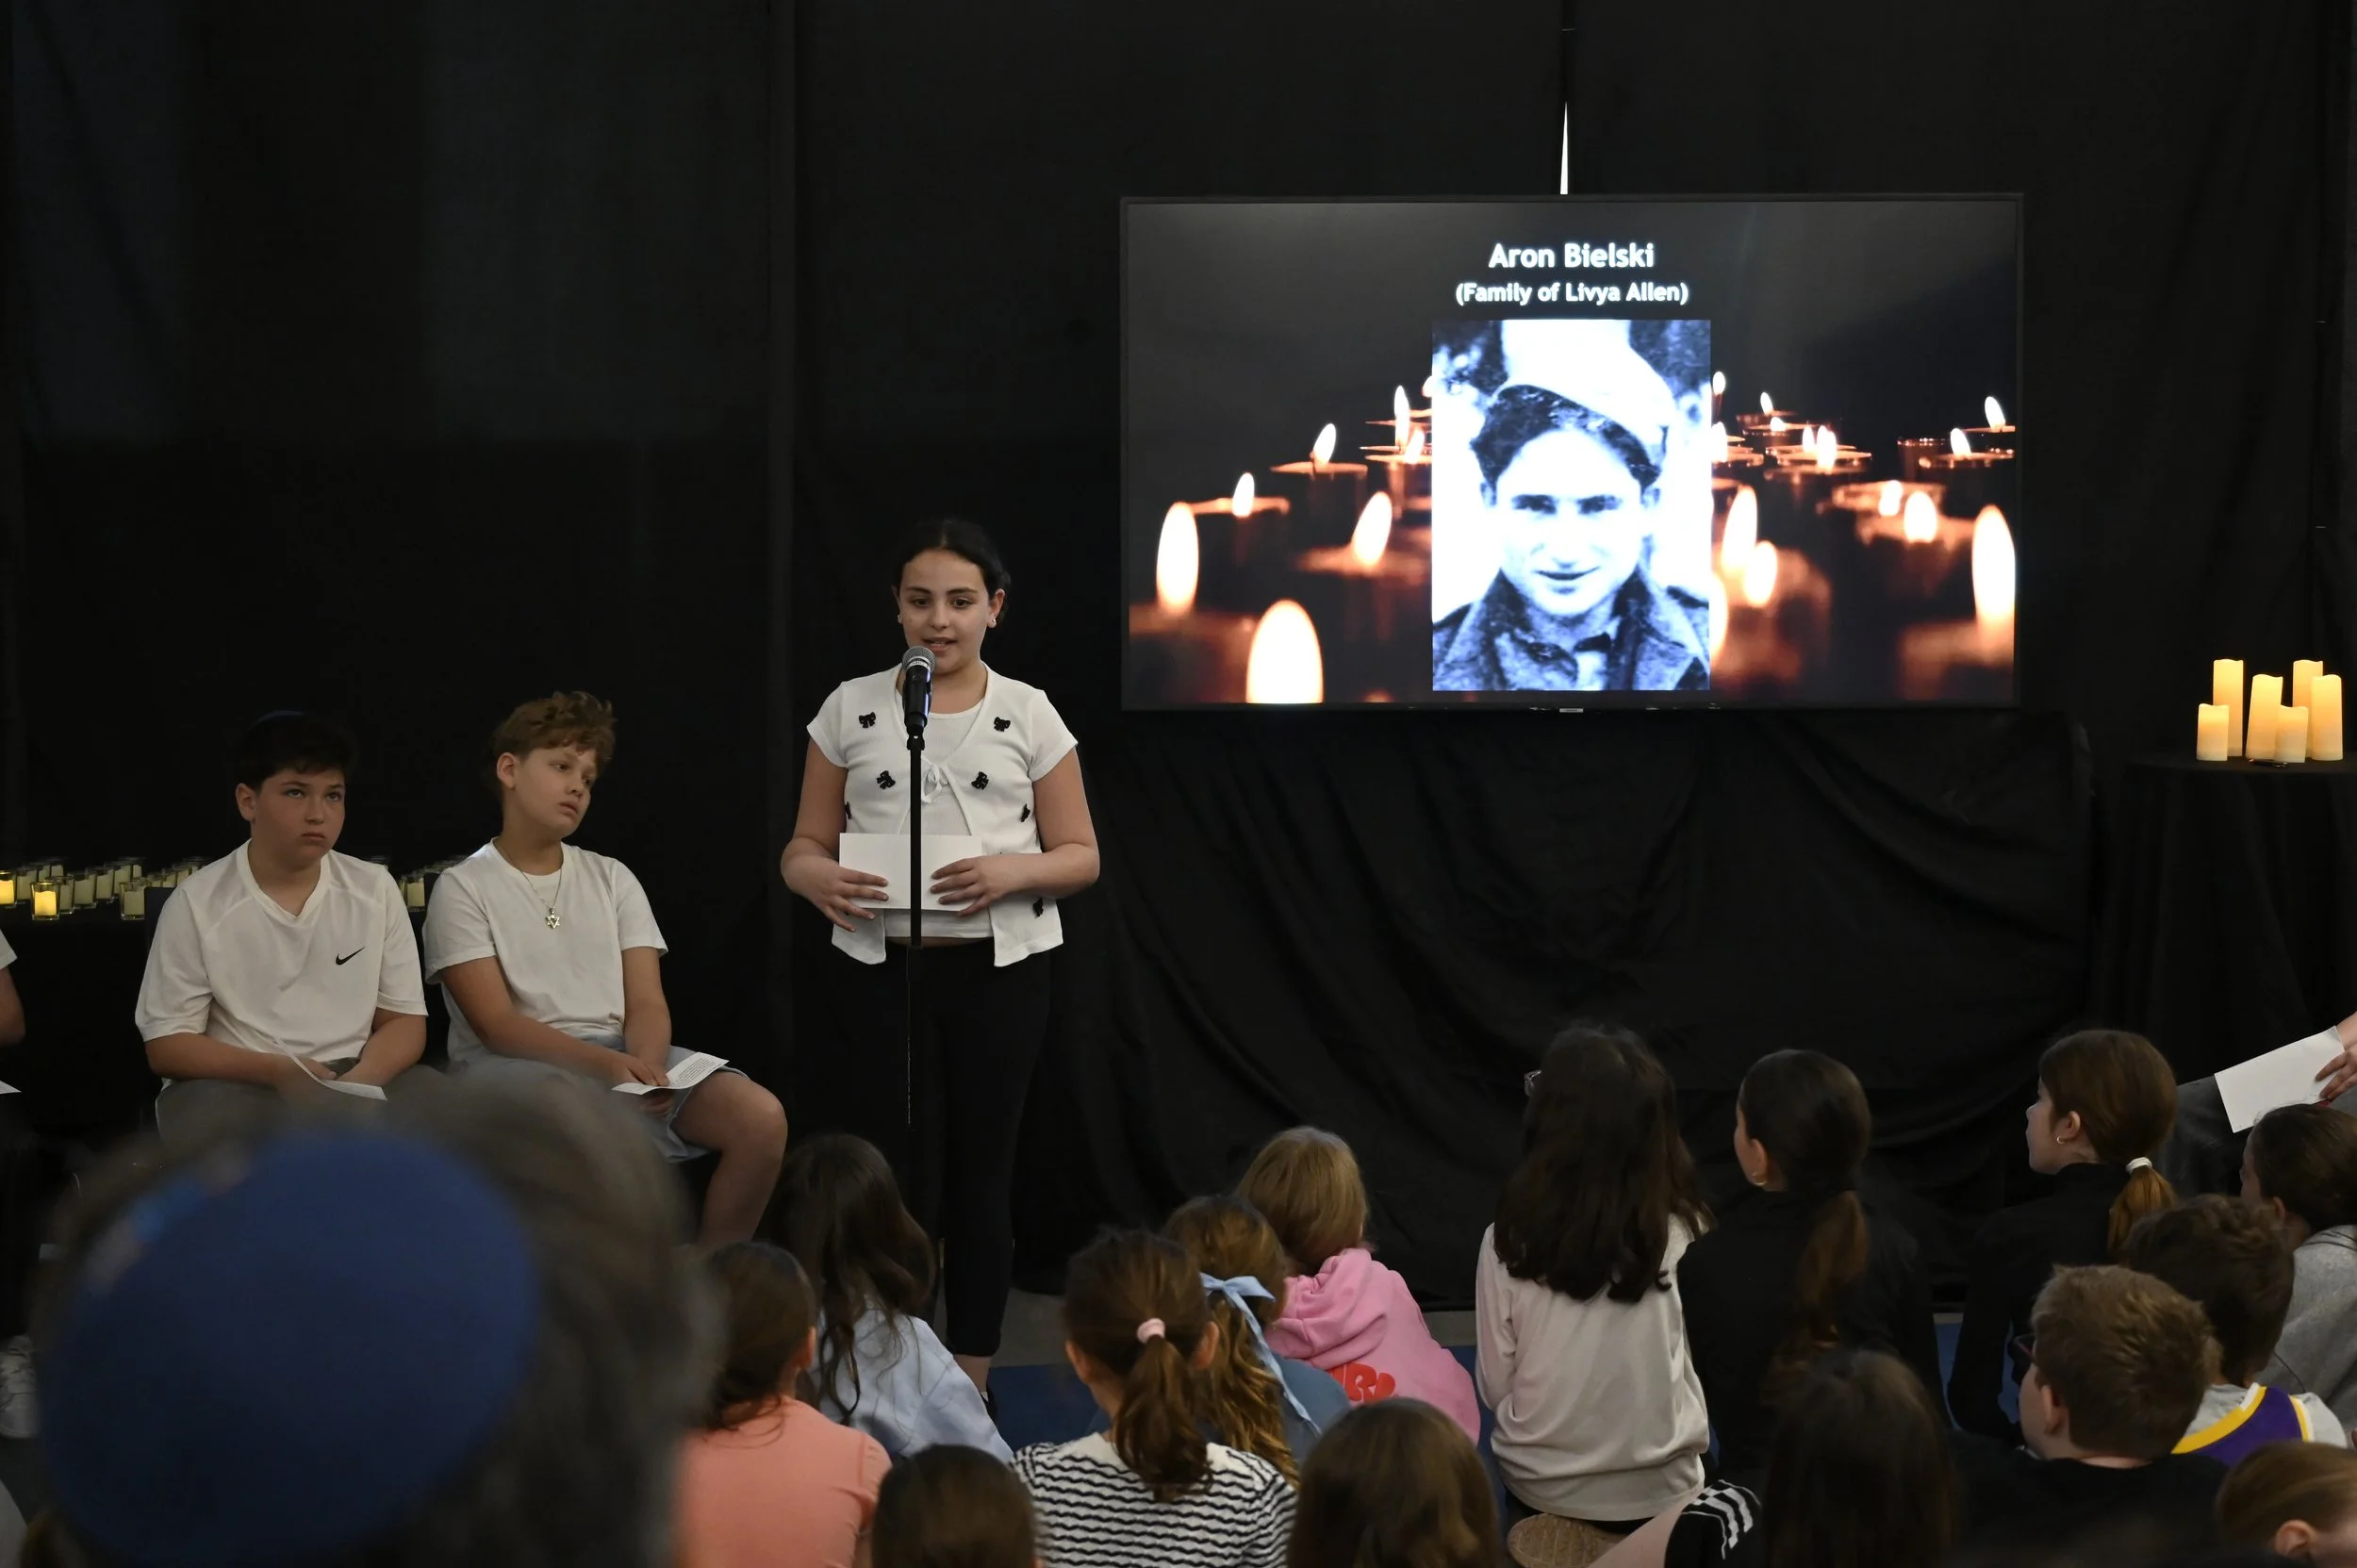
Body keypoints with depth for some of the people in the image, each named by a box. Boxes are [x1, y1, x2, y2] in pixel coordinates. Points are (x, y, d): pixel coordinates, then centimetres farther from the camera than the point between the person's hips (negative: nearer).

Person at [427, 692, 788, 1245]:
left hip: (622, 1058, 5)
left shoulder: (611, 879, 18)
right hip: (515, 1066, -5)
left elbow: (646, 1005, 8)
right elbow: (496, 1024, -8)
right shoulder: (464, 888, 3)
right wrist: (605, 1063, -23)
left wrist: (647, 1068, -16)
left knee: (761, 1117, -20)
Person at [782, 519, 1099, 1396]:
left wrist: (1011, 871, -17)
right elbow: (804, 846, 6)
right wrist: (819, 880, -17)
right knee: (900, 1176, -3)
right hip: (883, 971, 0)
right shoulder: (851, 711, 4)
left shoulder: (1028, 716, 2)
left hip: (1000, 971, 0)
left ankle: (969, 1386, 15)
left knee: (982, 1178, 6)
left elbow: (1080, 856, 3)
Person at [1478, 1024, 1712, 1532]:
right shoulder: (1683, 1232, -13)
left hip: (1539, 1486, 1)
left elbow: (1495, 1387, -5)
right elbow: (1691, 1368, 1)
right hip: (1659, 1492, -1)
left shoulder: (1511, 1238, -14)